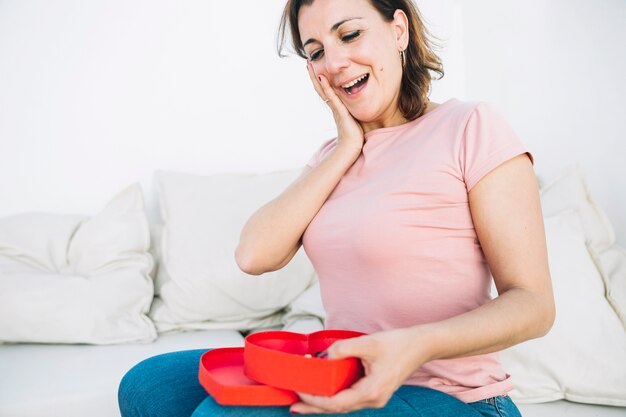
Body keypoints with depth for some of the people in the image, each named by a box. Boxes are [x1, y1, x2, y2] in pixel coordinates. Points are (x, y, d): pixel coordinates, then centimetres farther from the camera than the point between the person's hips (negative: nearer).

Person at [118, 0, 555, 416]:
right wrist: (347, 148, -5)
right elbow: (255, 255, -6)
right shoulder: (334, 156, 10)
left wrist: (415, 345, -31)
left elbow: (533, 304, -14)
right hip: (346, 379, 6)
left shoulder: (470, 126, -9)